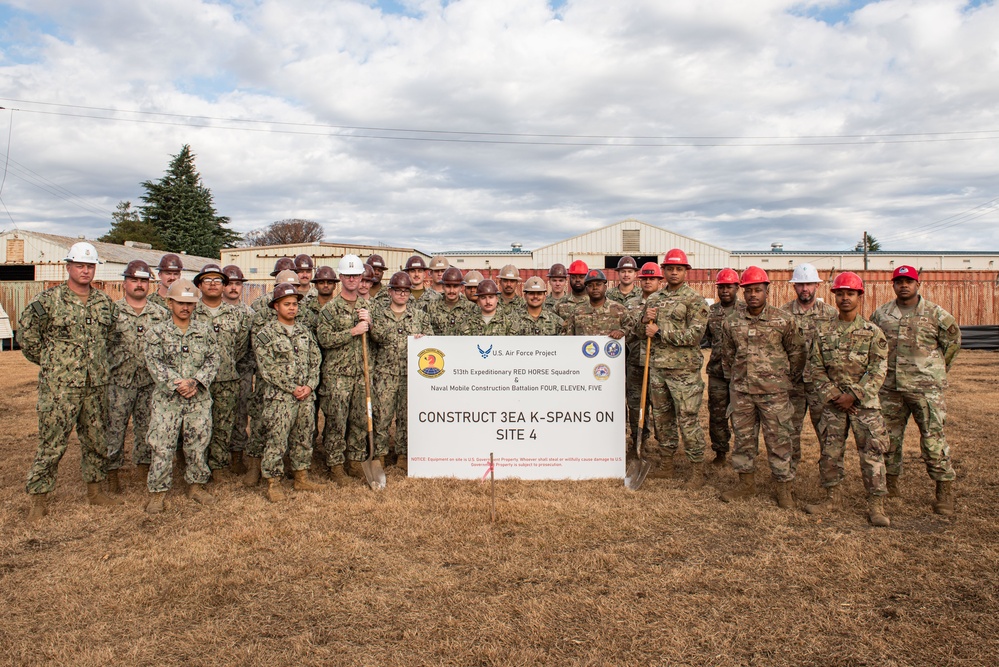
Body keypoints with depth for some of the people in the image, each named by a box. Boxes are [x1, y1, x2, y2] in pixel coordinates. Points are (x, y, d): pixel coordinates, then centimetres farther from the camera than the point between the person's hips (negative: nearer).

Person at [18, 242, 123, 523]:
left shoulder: (105, 302, 7)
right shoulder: (48, 300, -7)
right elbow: (26, 335, 0)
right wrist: (52, 362, 4)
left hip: (96, 386, 5)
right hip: (59, 387, -4)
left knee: (96, 441, 13)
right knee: (52, 444, 0)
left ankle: (95, 491, 27)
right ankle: (39, 499, 14)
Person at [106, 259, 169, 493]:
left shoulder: (161, 314, 6)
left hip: (149, 383, 2)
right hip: (118, 381, -2)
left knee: (147, 428, 11)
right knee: (114, 429, 3)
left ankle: (143, 465, 27)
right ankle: (112, 472, 17)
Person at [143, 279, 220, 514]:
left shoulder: (205, 330, 7)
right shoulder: (157, 332, 1)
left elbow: (214, 357, 1)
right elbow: (154, 363, -8)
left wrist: (197, 381, -13)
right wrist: (176, 384, -19)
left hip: (199, 398, 2)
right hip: (167, 398, -2)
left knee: (198, 444, 9)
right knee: (162, 446, -1)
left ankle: (196, 485, 26)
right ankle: (157, 492, 13)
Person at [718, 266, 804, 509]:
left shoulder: (784, 320, -5)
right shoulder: (731, 321, 2)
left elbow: (796, 354, 6)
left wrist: (782, 377, 8)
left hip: (774, 391, -3)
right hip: (741, 391, 3)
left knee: (778, 439, 3)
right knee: (743, 437, 11)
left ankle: (785, 486, 17)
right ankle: (746, 483, 25)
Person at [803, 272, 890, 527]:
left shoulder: (873, 332, -1)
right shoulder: (823, 332, 5)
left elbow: (877, 370, -6)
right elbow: (815, 367, 3)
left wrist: (853, 395, -13)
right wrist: (832, 394, -8)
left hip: (865, 402, -2)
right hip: (832, 403, 2)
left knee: (872, 451, -1)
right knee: (829, 451, 8)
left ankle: (876, 504, 9)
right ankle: (833, 497, 23)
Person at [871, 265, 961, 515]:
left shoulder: (936, 314, 0)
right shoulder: (880, 315, 7)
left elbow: (953, 342, 11)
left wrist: (937, 371, 11)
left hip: (926, 388, -3)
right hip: (890, 388, 3)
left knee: (933, 438, -4)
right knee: (889, 437, 10)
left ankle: (945, 489, 7)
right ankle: (891, 483, 24)